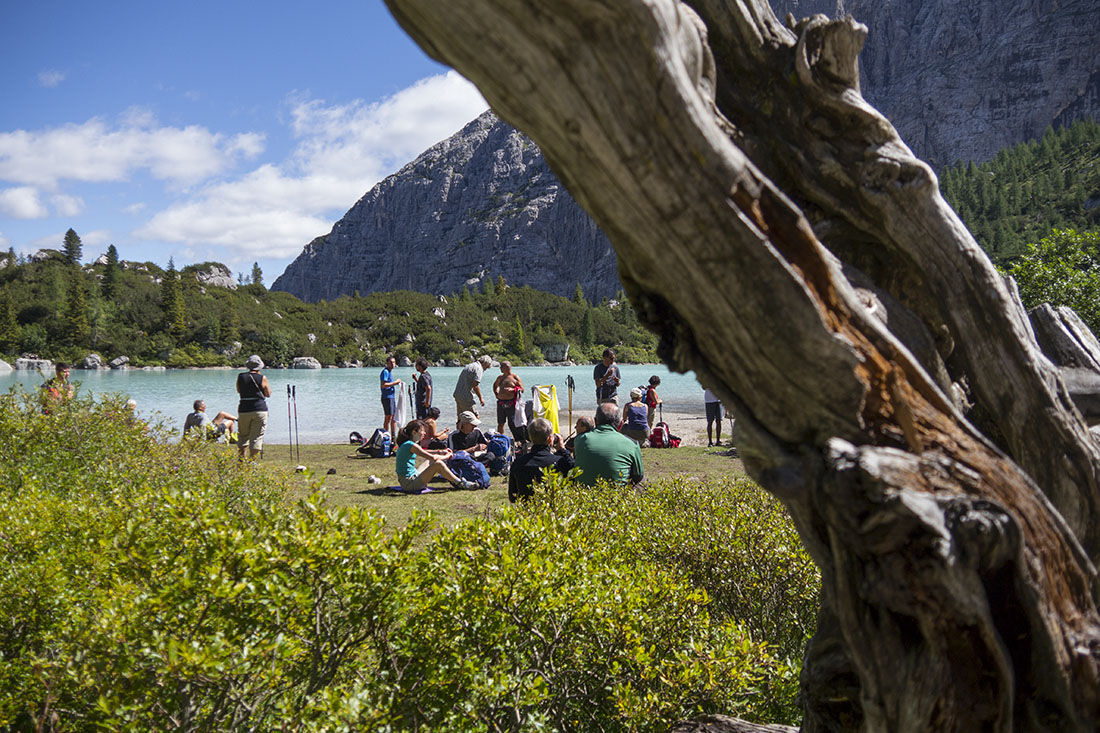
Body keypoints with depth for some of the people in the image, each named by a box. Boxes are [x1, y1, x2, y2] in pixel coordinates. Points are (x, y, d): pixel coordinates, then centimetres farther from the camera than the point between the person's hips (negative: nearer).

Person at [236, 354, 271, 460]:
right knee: (257, 437, 1)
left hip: (244, 410, 2)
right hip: (260, 409, -2)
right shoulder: (262, 378, -5)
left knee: (243, 436, 14)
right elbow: (268, 394, 5)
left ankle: (241, 459, 13)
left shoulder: (240, 376, 2)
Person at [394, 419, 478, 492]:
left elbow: (423, 452, 29)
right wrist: (446, 456, -4)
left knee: (433, 462, 20)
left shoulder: (405, 444, 11)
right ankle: (460, 483, -6)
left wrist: (439, 452, 18)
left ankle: (453, 480, 26)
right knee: (438, 464, -19)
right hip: (409, 483, -10)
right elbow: (433, 457, -21)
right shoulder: (411, 445, -19)